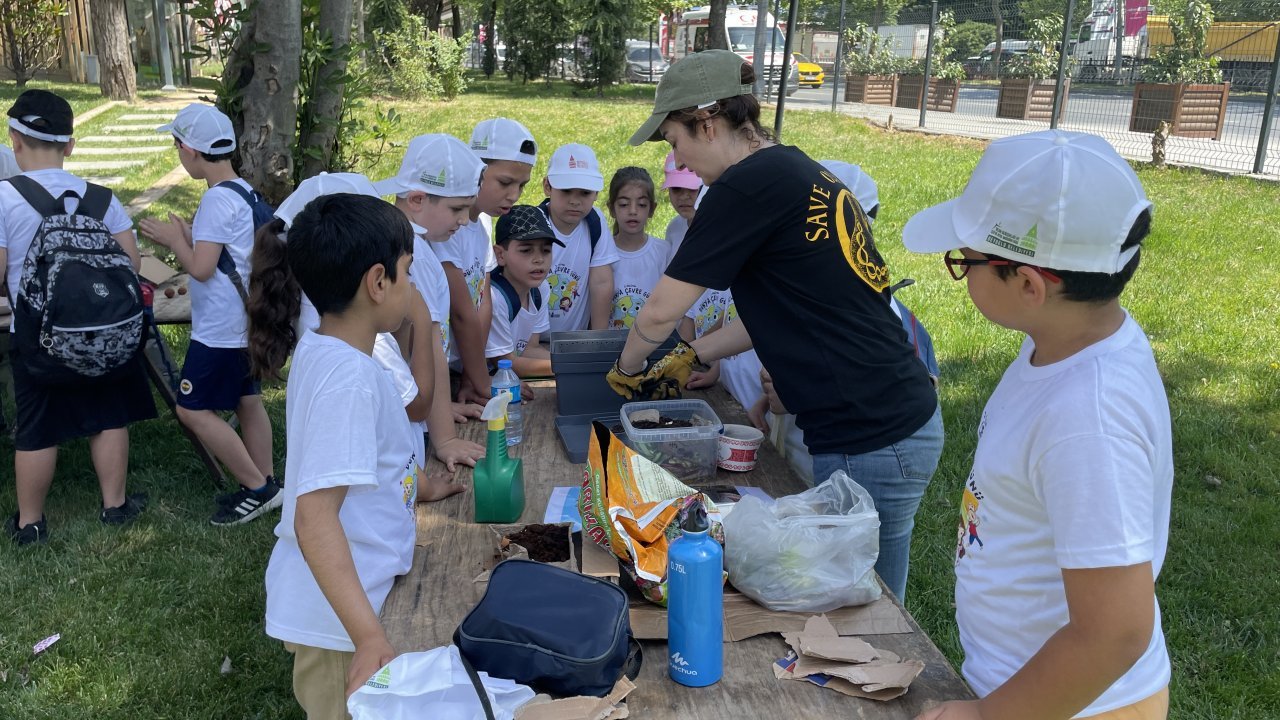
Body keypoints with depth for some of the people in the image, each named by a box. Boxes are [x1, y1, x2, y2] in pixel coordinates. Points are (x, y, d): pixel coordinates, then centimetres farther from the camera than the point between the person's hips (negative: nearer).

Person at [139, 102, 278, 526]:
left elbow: (201, 268, -20)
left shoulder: (217, 198, -20)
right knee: (247, 402, 15)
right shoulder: (244, 191, 8)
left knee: (193, 410, 0)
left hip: (220, 328, -9)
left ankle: (257, 487, 5)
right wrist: (187, 235, 9)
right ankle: (263, 487, 22)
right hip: (245, 320, 9)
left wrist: (172, 239, -4)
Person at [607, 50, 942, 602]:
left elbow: (662, 311, -9)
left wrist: (626, 367, 10)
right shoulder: (798, 172, 12)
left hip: (871, 442, -9)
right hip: (902, 417, 9)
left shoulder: (748, 185, -15)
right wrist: (692, 356, 24)